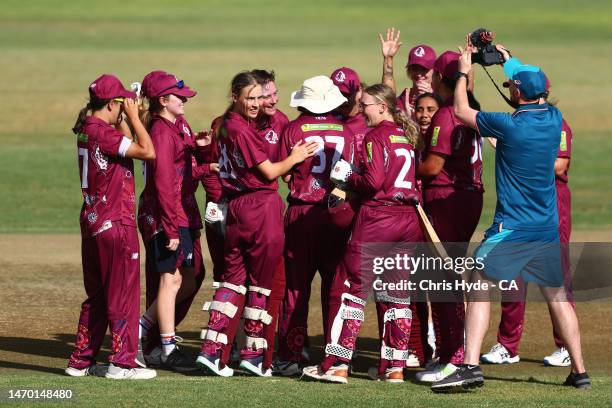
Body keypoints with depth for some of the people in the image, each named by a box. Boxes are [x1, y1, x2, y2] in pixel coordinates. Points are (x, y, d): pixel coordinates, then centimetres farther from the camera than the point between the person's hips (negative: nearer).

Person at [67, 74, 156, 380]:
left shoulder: (86, 130, 10)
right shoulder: (102, 132, -18)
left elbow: (129, 145, 22)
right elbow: (147, 151, -22)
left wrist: (126, 119, 13)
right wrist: (133, 116, -14)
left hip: (92, 222, 10)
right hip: (115, 223, -10)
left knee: (96, 294, 16)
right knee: (123, 293, -1)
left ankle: (81, 361, 19)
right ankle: (122, 362, 2)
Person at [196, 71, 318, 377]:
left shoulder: (225, 125, 12)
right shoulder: (241, 130, -15)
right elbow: (269, 172, -11)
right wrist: (295, 158, 5)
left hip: (236, 207, 8)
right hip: (261, 207, -8)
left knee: (233, 278, 10)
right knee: (261, 281, 3)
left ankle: (212, 349, 1)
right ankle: (254, 352, 10)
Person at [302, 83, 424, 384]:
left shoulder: (376, 136, -8)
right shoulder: (407, 136, 14)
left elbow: (374, 182, -17)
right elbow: (416, 181, 13)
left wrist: (348, 176, 0)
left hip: (377, 218, -7)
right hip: (408, 220, 7)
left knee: (354, 290, -3)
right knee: (398, 295, 11)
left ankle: (337, 365, -5)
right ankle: (394, 367, 11)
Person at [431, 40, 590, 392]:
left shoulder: (509, 125, -16)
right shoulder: (554, 119, -1)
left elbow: (462, 111, -2)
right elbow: (536, 89, 22)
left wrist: (463, 73, 13)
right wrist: (510, 60, 32)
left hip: (511, 228, -6)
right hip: (548, 228, 6)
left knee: (479, 288, -1)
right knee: (558, 296, 12)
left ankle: (471, 366, -12)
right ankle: (580, 372, 13)